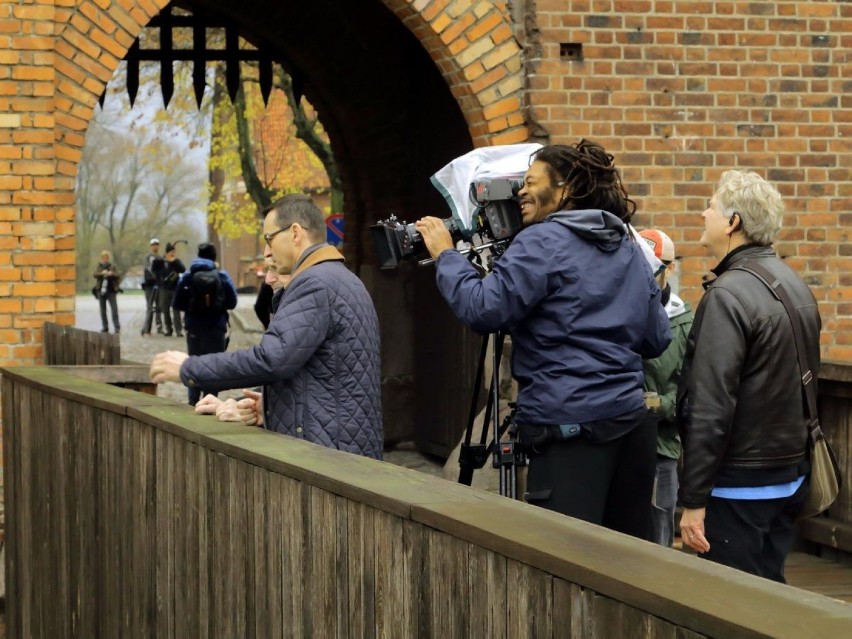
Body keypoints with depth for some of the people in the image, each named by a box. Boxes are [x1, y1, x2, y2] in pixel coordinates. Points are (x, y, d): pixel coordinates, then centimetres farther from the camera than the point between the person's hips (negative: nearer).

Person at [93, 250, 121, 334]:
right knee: (103, 310, 5)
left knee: (114, 309, -11)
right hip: (101, 291, 2)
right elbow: (95, 275, -6)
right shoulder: (99, 267, 11)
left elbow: (118, 277, 3)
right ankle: (105, 327, 12)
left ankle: (117, 327, -10)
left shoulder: (113, 267, 10)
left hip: (111, 291, -2)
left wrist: (112, 274, -16)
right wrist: (102, 273, -25)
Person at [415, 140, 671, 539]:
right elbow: (657, 339, 19)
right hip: (633, 422, 8)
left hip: (570, 428, -8)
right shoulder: (631, 248, 16)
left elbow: (483, 309, -14)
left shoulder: (543, 242, -7)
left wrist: (445, 255, 0)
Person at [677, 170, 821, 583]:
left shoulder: (728, 296, -19)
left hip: (740, 484, -9)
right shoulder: (796, 285, 9)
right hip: (790, 473, 9)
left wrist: (693, 499, -19)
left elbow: (710, 406, -22)